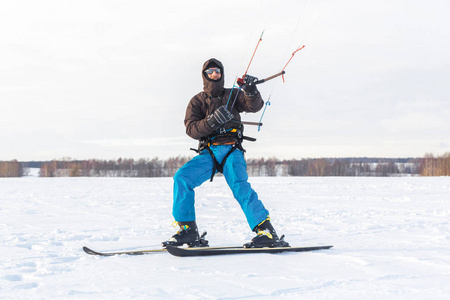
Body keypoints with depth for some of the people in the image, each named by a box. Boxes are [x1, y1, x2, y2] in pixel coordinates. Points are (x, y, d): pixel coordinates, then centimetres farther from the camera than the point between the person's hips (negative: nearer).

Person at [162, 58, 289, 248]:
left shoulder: (232, 95, 16)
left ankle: (266, 231, -28)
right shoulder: (197, 101, 16)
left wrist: (251, 92, -22)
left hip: (231, 150, -2)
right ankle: (188, 231, -14)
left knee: (240, 187, -26)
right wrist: (212, 121, -18)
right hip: (208, 153, 2)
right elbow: (191, 129, 0)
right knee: (182, 178, -20)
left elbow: (255, 106, 0)